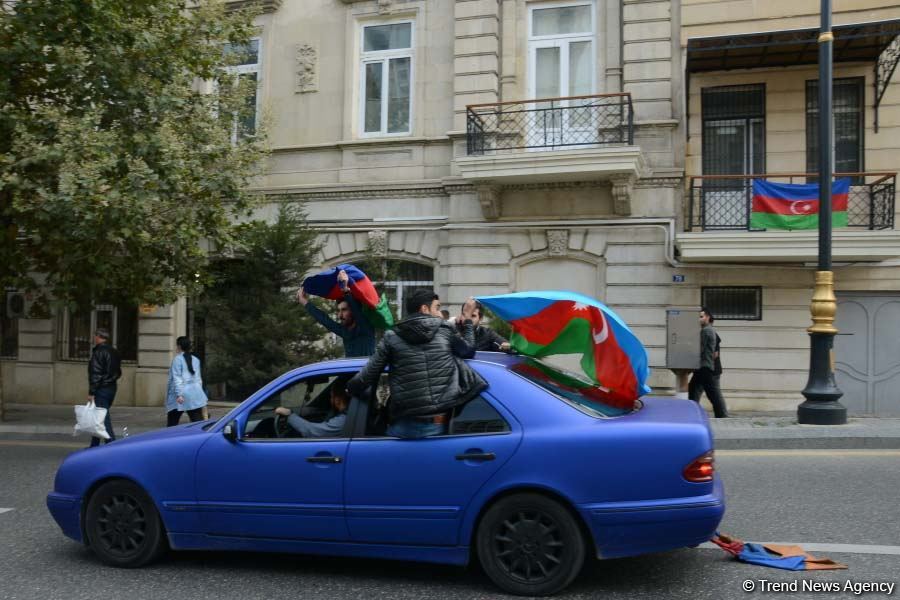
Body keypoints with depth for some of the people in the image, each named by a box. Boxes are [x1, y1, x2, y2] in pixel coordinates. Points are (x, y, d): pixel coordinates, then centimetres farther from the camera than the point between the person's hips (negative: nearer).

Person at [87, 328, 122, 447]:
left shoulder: (98, 352, -14)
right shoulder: (114, 352, 13)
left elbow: (96, 374, -18)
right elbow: (118, 372, 17)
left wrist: (91, 392, -16)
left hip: (101, 389, -9)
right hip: (112, 388, 9)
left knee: (103, 418, -7)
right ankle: (94, 445, 25)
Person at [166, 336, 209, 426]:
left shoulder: (177, 359, -5)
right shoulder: (196, 360, 12)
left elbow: (177, 378, -12)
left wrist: (179, 394, -17)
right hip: (195, 394, 5)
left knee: (172, 424, 7)